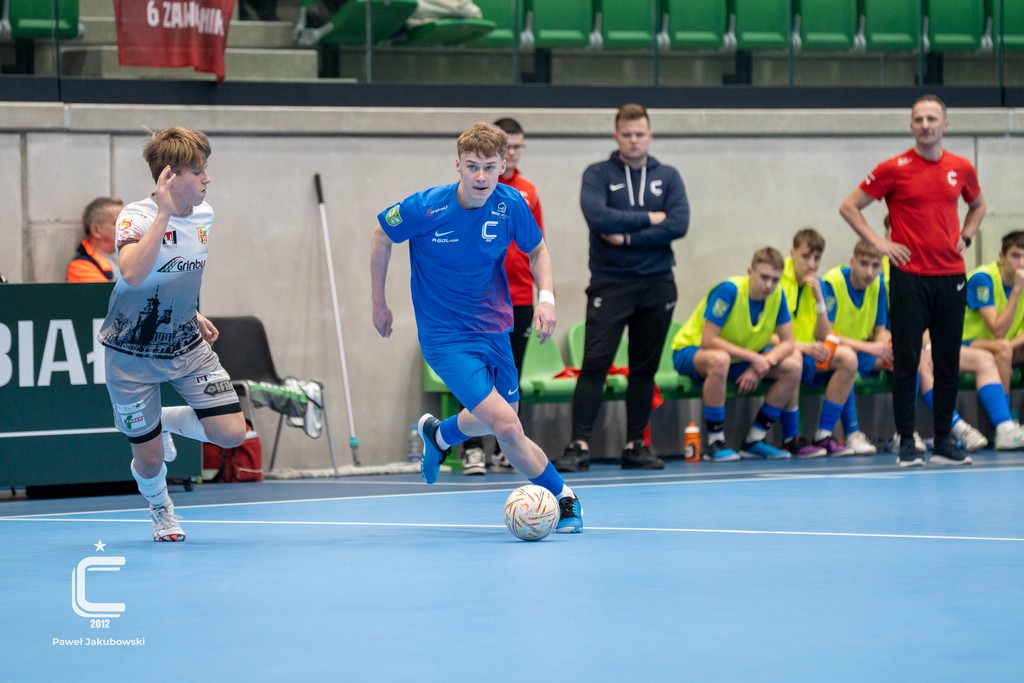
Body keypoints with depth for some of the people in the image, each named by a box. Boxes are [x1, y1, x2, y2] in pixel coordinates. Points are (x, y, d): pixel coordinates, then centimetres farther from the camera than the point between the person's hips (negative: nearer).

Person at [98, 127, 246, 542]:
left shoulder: (204, 215, -2)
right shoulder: (136, 217, -22)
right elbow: (133, 274, -43)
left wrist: (193, 315, 10)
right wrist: (164, 213, -42)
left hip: (186, 346, 5)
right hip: (132, 353, -5)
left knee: (231, 433, -9)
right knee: (149, 458, 2)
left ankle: (168, 420, 22)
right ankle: (160, 509, 38)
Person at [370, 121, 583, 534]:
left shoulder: (511, 204, -12)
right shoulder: (425, 208, -22)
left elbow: (537, 249, 7)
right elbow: (382, 234, -2)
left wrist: (545, 297, -10)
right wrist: (379, 303, 4)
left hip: (493, 329, 5)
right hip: (445, 338, -5)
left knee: (494, 421, 23)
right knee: (506, 426, -18)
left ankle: (438, 434, 54)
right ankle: (562, 496, 0)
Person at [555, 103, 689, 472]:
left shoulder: (668, 177, 8)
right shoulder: (598, 174, 1)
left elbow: (679, 223, -7)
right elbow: (597, 217, -17)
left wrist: (627, 237, -13)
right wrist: (648, 218, -10)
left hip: (657, 285, 3)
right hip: (610, 284, -3)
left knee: (644, 368, 7)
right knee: (594, 365, -10)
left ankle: (635, 445, 13)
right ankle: (579, 445, -11)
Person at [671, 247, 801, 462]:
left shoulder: (777, 294, -10)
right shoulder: (729, 290, -28)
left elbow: (787, 343, -7)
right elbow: (707, 341, -31)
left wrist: (763, 364, -26)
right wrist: (752, 357, -34)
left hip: (739, 357, 7)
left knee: (793, 367, -10)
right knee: (719, 359, -42)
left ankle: (754, 440, -1)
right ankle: (715, 443, -30)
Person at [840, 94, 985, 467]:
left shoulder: (961, 168, 8)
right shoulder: (894, 169, -4)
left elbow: (977, 205, 28)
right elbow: (849, 206, 1)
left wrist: (965, 236, 11)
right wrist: (880, 243, -6)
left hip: (951, 275, 4)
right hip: (909, 277, -4)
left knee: (948, 361, 5)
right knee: (906, 361, -4)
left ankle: (944, 442, 12)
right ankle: (906, 442, 2)